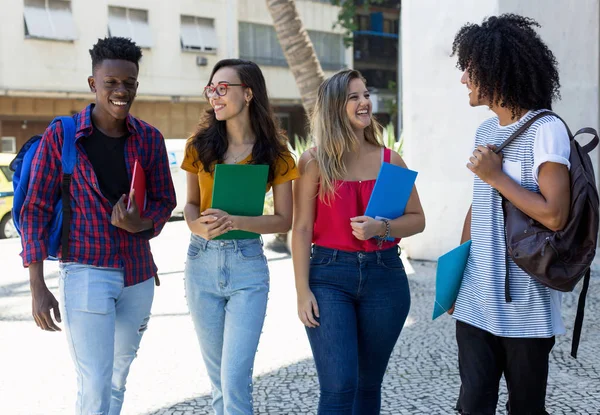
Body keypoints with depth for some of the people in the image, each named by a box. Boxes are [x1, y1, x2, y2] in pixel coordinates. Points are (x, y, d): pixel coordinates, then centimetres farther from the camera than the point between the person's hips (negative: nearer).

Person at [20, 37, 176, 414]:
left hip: (139, 274, 4)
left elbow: (165, 200, 11)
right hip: (86, 273, -4)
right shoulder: (61, 136, -7)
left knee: (118, 379, 16)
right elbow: (36, 210, -4)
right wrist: (38, 288, -7)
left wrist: (141, 223, -14)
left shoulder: (149, 138, 3)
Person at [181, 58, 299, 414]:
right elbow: (191, 203, 12)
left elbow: (285, 220, -4)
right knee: (219, 377, 12)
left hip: (247, 264, -3)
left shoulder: (274, 152, -3)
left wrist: (234, 221, -19)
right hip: (202, 261, 3)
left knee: (236, 381, -9)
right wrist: (199, 225, -12)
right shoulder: (201, 144, 4)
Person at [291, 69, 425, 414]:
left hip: (385, 276, 3)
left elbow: (417, 219, 9)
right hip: (329, 276, -3)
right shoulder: (314, 161, -2)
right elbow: (302, 229, -3)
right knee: (339, 386, -9)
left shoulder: (390, 160, 6)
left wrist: (381, 227, -12)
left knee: (369, 382, 13)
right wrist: (302, 290, -8)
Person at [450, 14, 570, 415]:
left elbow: (554, 216, -20)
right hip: (476, 302, 6)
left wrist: (496, 176, -13)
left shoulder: (546, 130, -12)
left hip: (526, 307, -6)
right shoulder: (485, 131, 11)